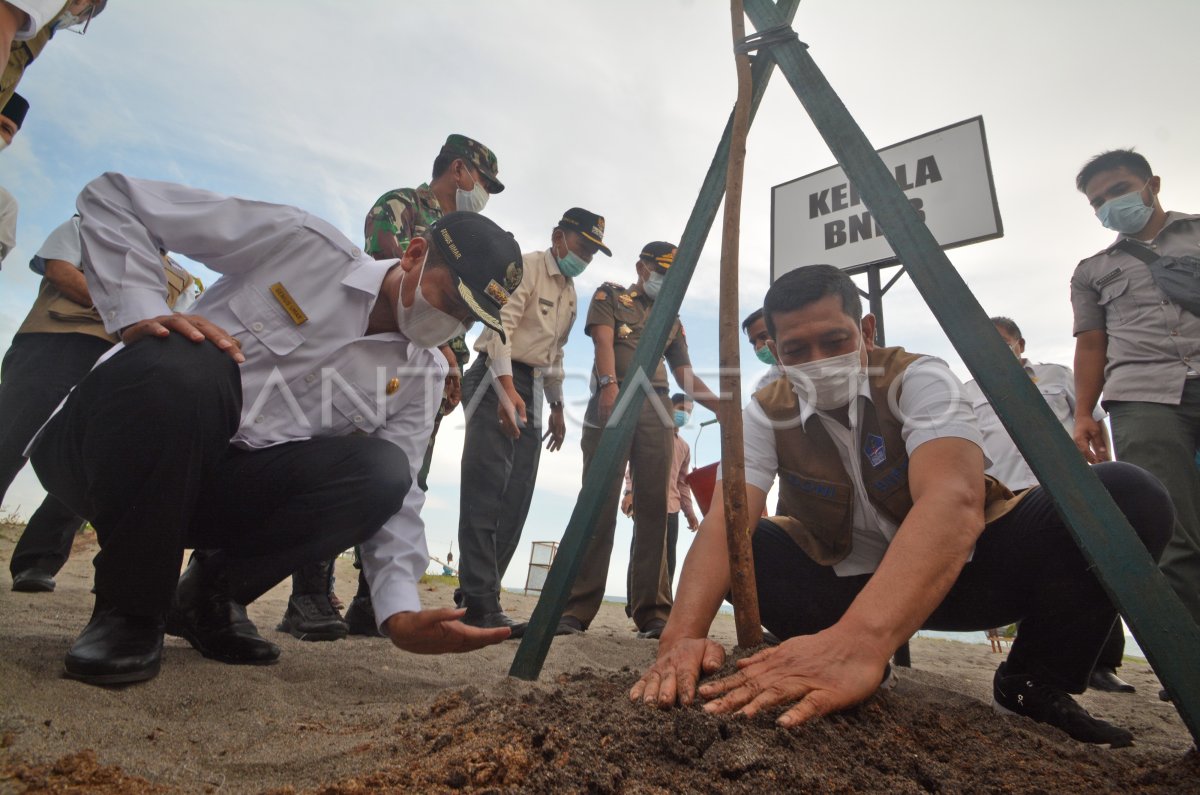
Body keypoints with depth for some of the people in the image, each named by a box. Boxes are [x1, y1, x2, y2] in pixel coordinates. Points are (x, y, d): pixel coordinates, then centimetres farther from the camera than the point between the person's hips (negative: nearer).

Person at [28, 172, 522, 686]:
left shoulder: (423, 375, 0)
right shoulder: (300, 242, -10)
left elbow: (394, 494, -6)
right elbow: (114, 198, -5)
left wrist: (402, 611, -20)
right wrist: (140, 315, -20)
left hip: (229, 491, 3)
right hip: (101, 457, -2)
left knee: (379, 472, -23)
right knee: (182, 363, -35)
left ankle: (211, 596, -1)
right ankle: (129, 608, -14)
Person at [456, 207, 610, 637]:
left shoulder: (569, 292, 23)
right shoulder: (526, 266, -4)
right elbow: (501, 324, -17)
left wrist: (556, 406, 21)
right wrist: (507, 389, -28)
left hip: (530, 391, 9)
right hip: (497, 381, -8)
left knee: (515, 500, 3)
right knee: (486, 493, -12)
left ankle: (476, 597, 8)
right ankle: (481, 604, -10)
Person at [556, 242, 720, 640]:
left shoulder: (671, 320, 28)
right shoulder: (609, 296, 16)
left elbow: (685, 375, 24)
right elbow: (603, 341, -2)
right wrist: (609, 383, -22)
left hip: (656, 409, 4)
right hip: (612, 401, -4)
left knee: (653, 508, -3)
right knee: (599, 504, -11)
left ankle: (652, 613, -1)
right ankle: (575, 610, -10)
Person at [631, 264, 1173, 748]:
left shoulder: (918, 378, -20)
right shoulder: (765, 414, -12)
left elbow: (954, 501, -38)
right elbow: (725, 522, -25)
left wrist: (859, 640, -56)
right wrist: (682, 636, -45)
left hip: (957, 570, -1)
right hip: (843, 582, 1)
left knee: (1125, 496, -22)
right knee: (745, 546, -25)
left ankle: (1035, 684, -4)